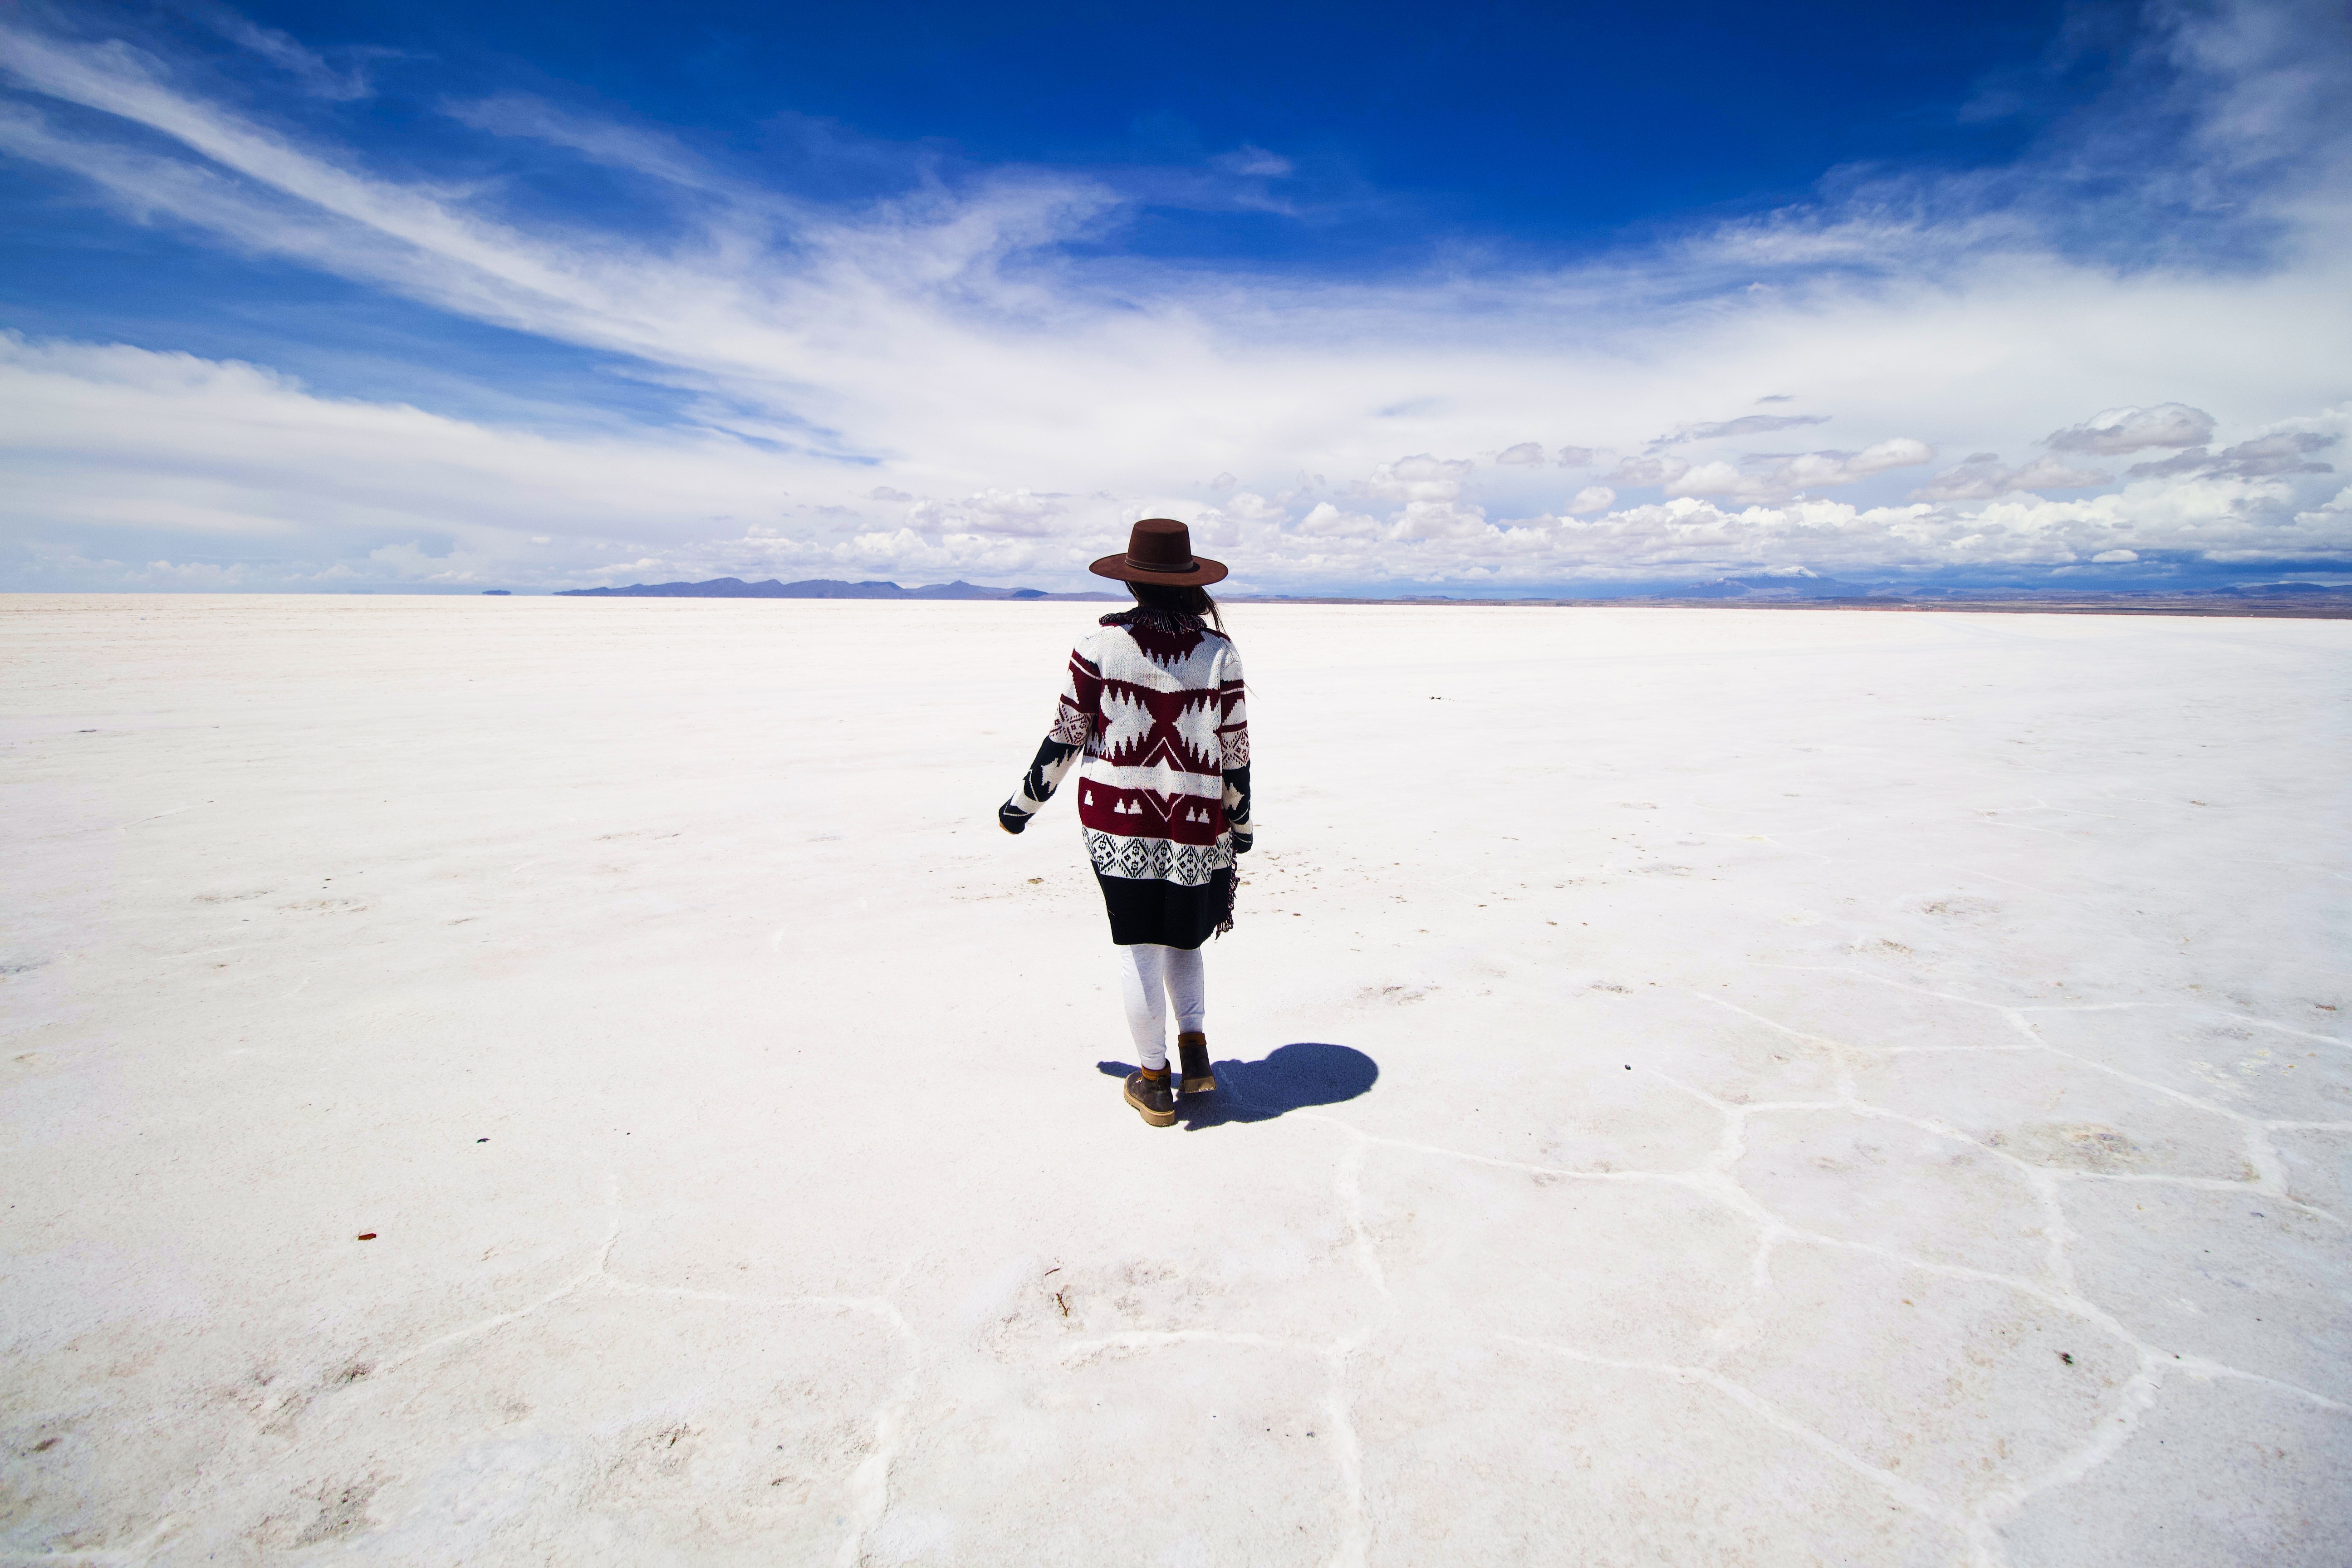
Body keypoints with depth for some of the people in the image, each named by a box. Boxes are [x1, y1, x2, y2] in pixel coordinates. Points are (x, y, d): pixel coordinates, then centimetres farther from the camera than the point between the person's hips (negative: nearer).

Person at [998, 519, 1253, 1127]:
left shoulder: (1099, 644, -6)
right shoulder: (1218, 651, -4)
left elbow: (1064, 738, -3)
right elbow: (1235, 751, 0)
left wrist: (1024, 804, 11)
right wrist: (1241, 827, 12)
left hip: (1116, 817, -1)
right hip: (1197, 825, 1)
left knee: (1139, 944, 9)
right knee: (1182, 937, 22)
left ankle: (1153, 1079, 18)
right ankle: (1195, 1046, 9)